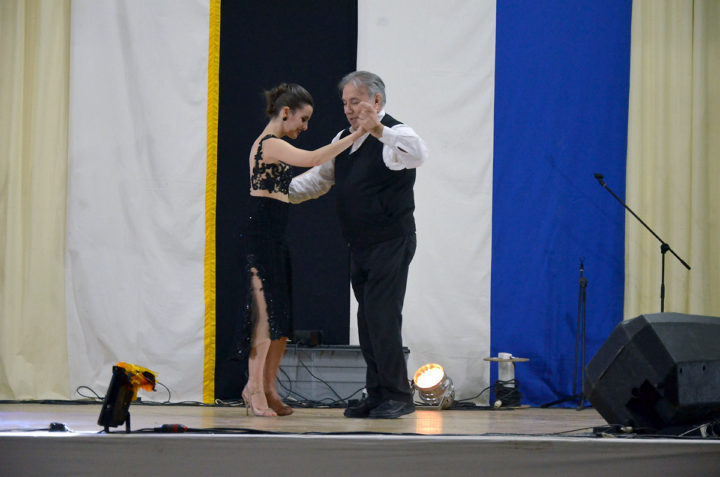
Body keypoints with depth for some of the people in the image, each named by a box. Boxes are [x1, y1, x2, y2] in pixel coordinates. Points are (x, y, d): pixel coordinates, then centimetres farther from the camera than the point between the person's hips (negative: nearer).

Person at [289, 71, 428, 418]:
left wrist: (378, 130, -48)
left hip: (390, 244, -9)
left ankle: (398, 396, -6)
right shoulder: (344, 139, 14)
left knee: (383, 318, -12)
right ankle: (377, 396, 16)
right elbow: (319, 178, 23)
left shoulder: (394, 135, -12)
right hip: (360, 247, 9)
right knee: (368, 321, 10)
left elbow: (418, 154, -35)